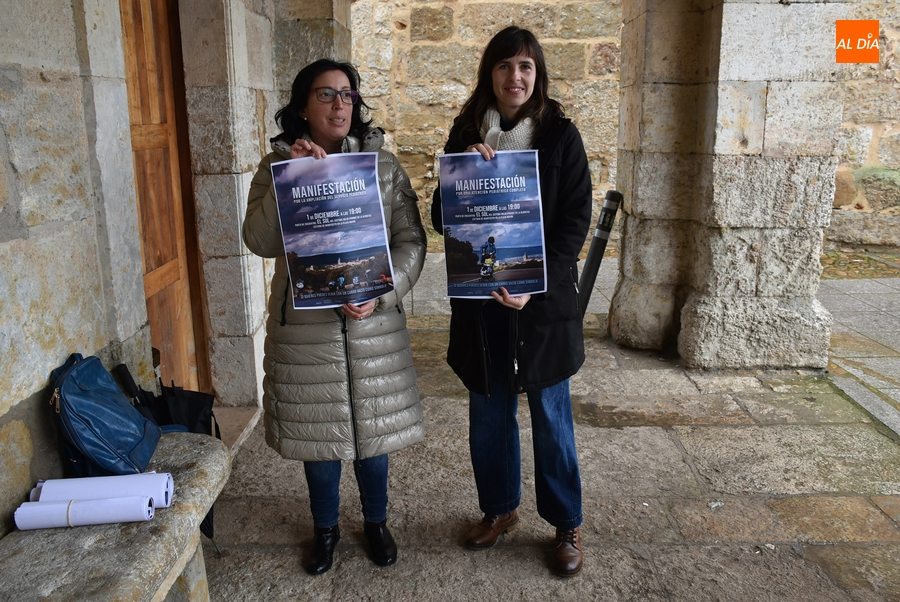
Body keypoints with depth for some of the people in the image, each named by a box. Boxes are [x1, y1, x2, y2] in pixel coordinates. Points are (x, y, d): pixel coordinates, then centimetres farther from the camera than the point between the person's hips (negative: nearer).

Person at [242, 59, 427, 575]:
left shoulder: (384, 166, 1)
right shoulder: (276, 167, 1)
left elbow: (411, 241, -4)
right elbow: (260, 241, -11)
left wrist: (381, 292, -19)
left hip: (373, 324, 0)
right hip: (305, 325, 0)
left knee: (373, 429, 14)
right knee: (317, 433, 14)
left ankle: (376, 521, 39)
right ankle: (325, 528, 38)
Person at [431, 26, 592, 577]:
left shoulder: (560, 134, -3)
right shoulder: (466, 134, 4)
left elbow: (576, 219, -8)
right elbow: (441, 217, 3)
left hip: (544, 298, -3)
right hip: (481, 298, 3)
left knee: (551, 415, 8)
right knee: (489, 411, 14)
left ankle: (567, 524, 27)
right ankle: (500, 508, 36)